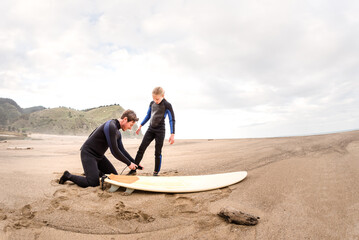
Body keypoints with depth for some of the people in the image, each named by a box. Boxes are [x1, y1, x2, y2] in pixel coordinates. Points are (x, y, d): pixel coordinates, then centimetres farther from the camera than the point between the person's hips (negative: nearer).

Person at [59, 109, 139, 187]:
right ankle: (68, 176, 6)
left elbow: (121, 150, 13)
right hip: (88, 154, -9)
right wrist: (129, 163, -15)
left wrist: (134, 162, 8)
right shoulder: (111, 126, -25)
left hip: (99, 155, 9)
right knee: (93, 183, -16)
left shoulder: (117, 133, 6)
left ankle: (94, 172, 25)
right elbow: (114, 151, -25)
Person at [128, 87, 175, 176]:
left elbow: (172, 120, -10)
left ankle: (156, 172, 15)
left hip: (160, 131, -5)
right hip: (150, 129, 5)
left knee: (158, 152, 0)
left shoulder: (167, 105, -10)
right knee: (141, 148, -1)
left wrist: (172, 134, -16)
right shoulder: (152, 103, 7)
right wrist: (140, 126, 20)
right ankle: (133, 169, 4)